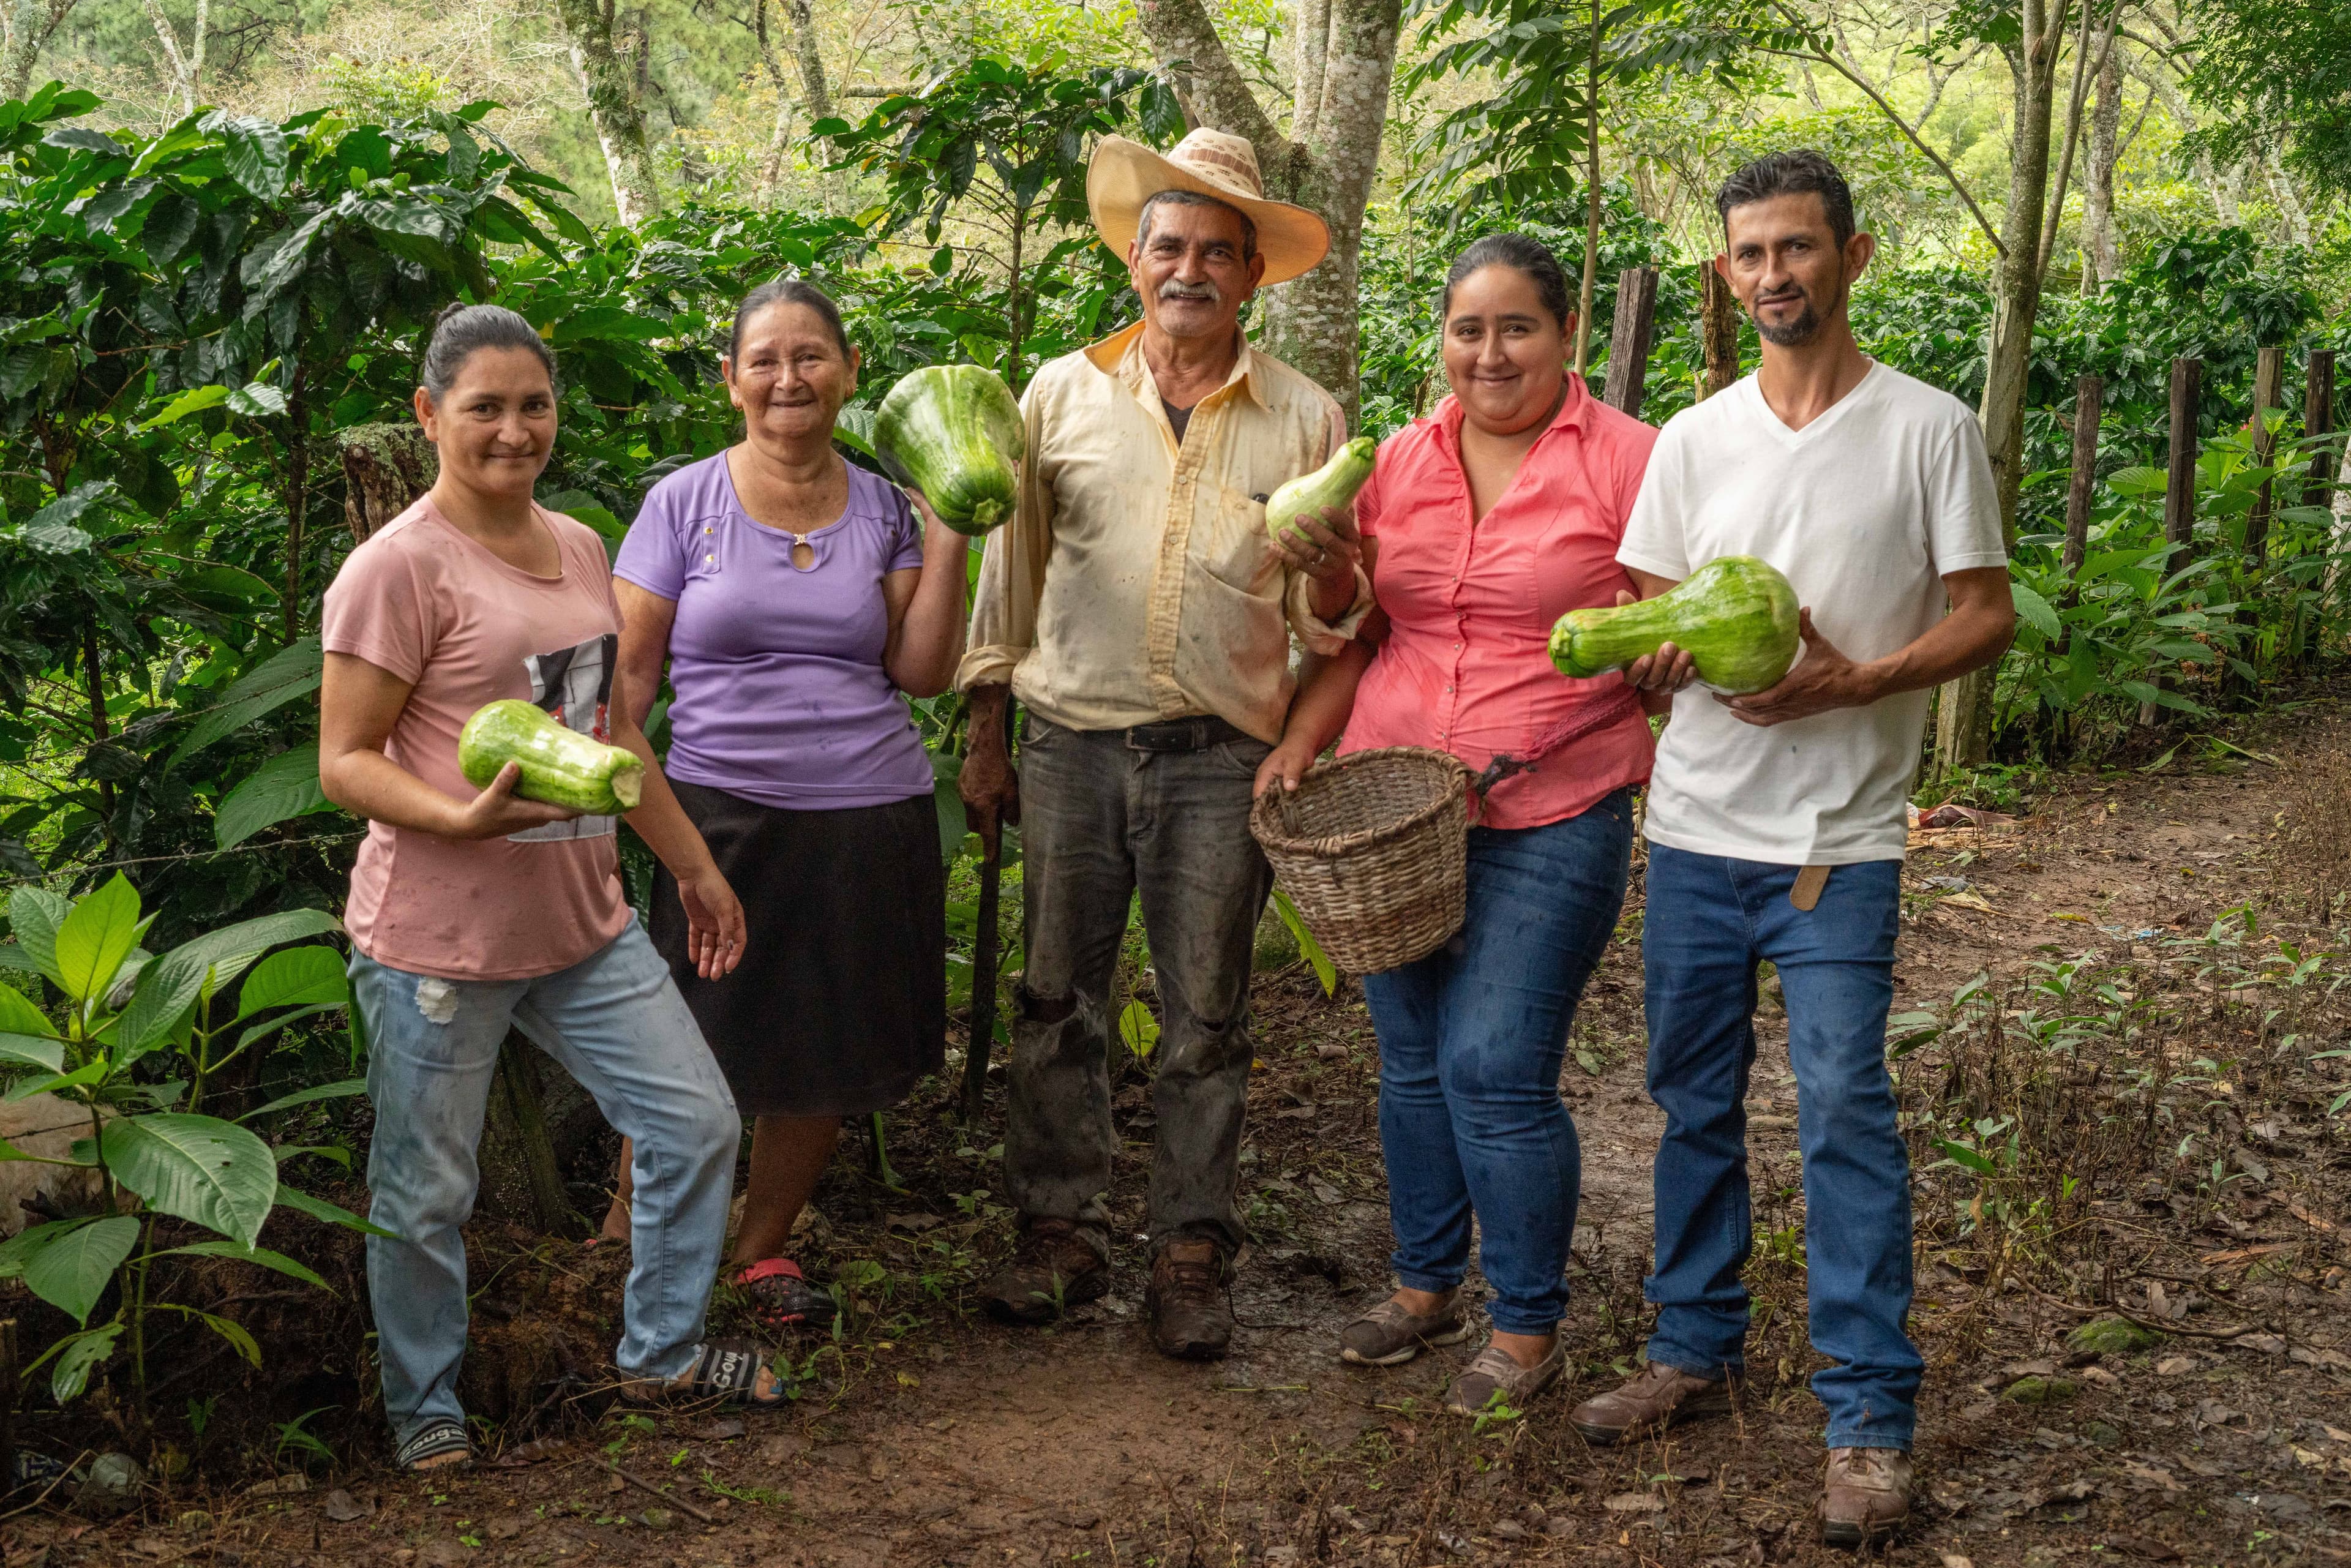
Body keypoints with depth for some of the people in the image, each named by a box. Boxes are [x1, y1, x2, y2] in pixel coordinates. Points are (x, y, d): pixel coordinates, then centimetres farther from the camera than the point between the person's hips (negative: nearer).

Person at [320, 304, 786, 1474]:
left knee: (698, 1123, 10)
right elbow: (345, 763, -14)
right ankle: (423, 1406, 28)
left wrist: (694, 866, 23)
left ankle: (662, 1347, 30)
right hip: (437, 940, -7)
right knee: (425, 1193, 5)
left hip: (582, 922, 7)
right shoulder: (398, 566, -13)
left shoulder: (576, 548, 11)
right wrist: (463, 818, -31)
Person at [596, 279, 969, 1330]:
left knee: (831, 1054, 10)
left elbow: (922, 672, 2)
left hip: (868, 822, 3)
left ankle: (762, 1245, 31)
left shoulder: (884, 510, 7)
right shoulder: (683, 503, 1)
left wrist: (946, 538, -3)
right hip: (721, 813, -2)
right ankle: (628, 1231, 25)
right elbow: (628, 669, 1)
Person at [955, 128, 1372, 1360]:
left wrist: (1332, 577, -16)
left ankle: (1190, 1257, 16)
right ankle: (1059, 1233, 20)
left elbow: (1332, 620, 8)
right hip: (1072, 740, 1)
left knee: (1205, 1018, 5)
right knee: (1057, 1000, 6)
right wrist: (985, 736, 10)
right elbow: (1010, 570, 12)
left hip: (1220, 755, -1)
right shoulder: (1062, 393, 7)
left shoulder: (1304, 418, 5)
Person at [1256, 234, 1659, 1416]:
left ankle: (1529, 1326, 10)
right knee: (1412, 1061, 13)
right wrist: (1302, 736, 5)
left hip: (1551, 818, -5)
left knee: (1495, 1069, -8)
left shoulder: (1626, 459, -4)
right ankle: (1424, 1285, 32)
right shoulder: (1398, 463, 10)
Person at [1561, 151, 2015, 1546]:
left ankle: (1872, 1417, 1)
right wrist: (1655, 650, -13)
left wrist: (1856, 680, -18)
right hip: (1697, 826, 4)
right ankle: (1699, 1352, 28)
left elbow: (1988, 615, -2)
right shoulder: (1694, 438, 8)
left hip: (1841, 839, -4)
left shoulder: (1928, 429, -2)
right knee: (1695, 1100, 12)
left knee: (1845, 1106, -9)